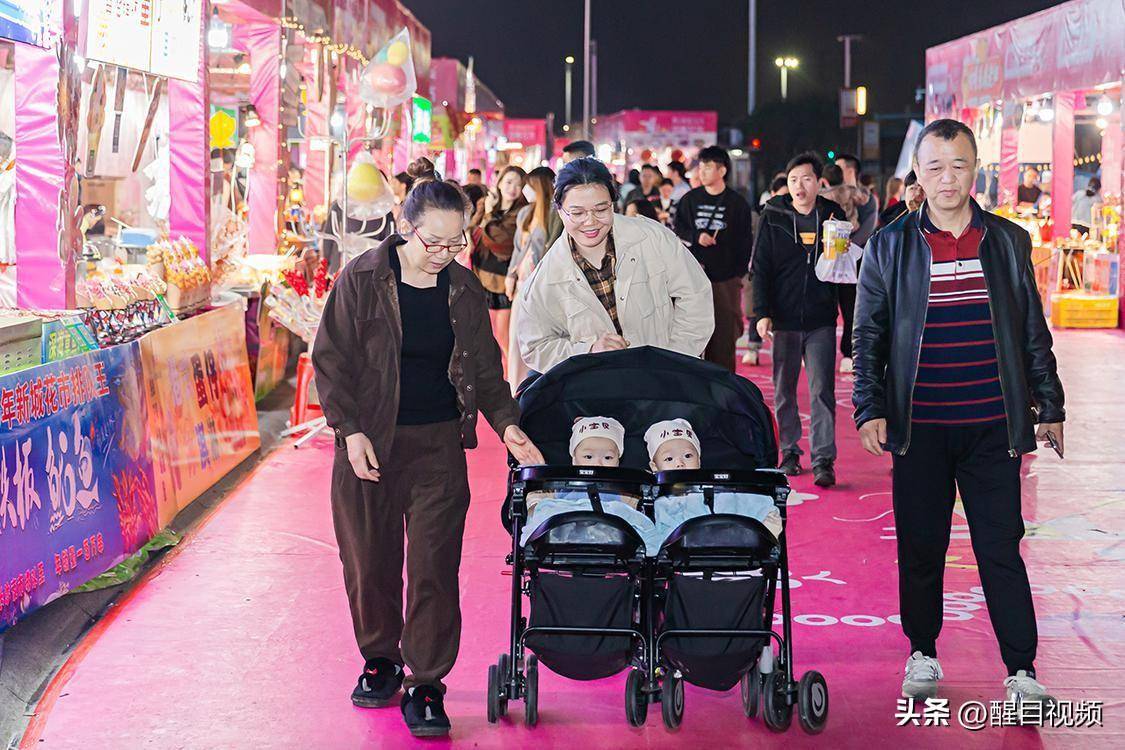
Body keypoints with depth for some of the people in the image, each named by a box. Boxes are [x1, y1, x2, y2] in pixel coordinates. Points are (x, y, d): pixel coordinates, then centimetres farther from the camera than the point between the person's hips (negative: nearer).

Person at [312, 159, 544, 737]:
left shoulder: (465, 291, 3)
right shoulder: (362, 279, -6)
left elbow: (484, 368, 11)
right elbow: (331, 359, -3)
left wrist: (506, 423, -5)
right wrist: (350, 430, -11)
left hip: (439, 445, 1)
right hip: (369, 442, -1)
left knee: (434, 566, -4)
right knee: (369, 561, 8)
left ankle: (426, 684, 5)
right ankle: (380, 660, 29)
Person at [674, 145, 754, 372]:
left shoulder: (738, 204, 4)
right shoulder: (690, 200, 9)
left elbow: (745, 242, 6)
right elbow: (678, 230, 11)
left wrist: (739, 272, -3)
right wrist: (696, 237, -8)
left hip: (726, 277, -1)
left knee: (725, 332, -1)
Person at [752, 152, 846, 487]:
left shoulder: (833, 215, 4)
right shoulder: (773, 217, 2)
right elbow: (760, 268, 1)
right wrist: (763, 313, -7)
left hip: (822, 321, 0)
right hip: (784, 319, 1)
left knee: (822, 391, -5)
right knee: (784, 390, 8)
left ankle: (824, 460, -6)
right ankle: (789, 452, 20)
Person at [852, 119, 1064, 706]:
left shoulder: (1008, 242, 7)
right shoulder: (890, 248, 3)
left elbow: (1033, 331, 12)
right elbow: (868, 336, 5)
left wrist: (1049, 406, 11)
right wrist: (870, 408, -5)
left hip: (993, 427, 0)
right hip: (919, 430, 0)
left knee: (1001, 548, 0)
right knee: (920, 548, 8)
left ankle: (1022, 670, 5)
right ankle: (922, 654, 24)